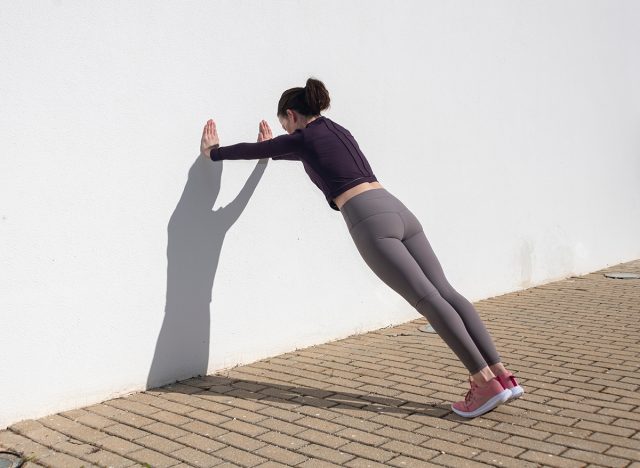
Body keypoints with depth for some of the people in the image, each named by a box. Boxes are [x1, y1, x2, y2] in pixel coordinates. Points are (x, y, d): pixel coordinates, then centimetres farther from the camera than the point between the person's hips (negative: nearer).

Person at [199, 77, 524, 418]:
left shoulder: (303, 138, 8)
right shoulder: (337, 131, 29)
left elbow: (253, 150, 22)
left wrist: (212, 152, 40)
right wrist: (274, 149, 64)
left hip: (370, 220, -8)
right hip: (397, 210, 8)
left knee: (427, 299, -13)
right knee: (446, 292, -1)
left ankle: (486, 383, -17)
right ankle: (502, 375, -6)